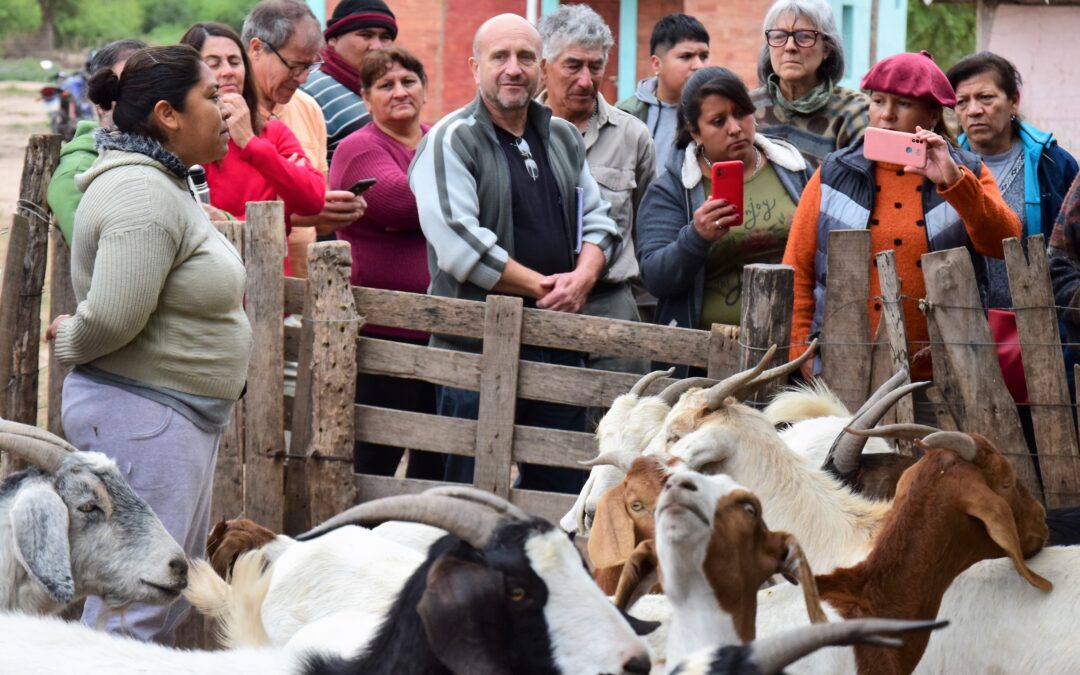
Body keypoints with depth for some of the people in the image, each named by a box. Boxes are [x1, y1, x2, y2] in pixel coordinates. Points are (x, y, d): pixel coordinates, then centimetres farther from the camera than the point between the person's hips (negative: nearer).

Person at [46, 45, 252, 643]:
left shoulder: (166, 184, 14)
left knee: (175, 595, 17)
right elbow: (114, 316, -27)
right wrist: (71, 342, -9)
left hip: (180, 415, 11)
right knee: (132, 611, -8)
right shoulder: (144, 195, -20)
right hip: (143, 413, -11)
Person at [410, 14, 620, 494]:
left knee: (561, 488, 10)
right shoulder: (450, 142, -6)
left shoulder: (563, 138, 15)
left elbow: (597, 220, 16)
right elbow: (458, 243, -16)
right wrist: (542, 286, -13)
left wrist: (582, 278, -6)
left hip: (558, 343, 6)